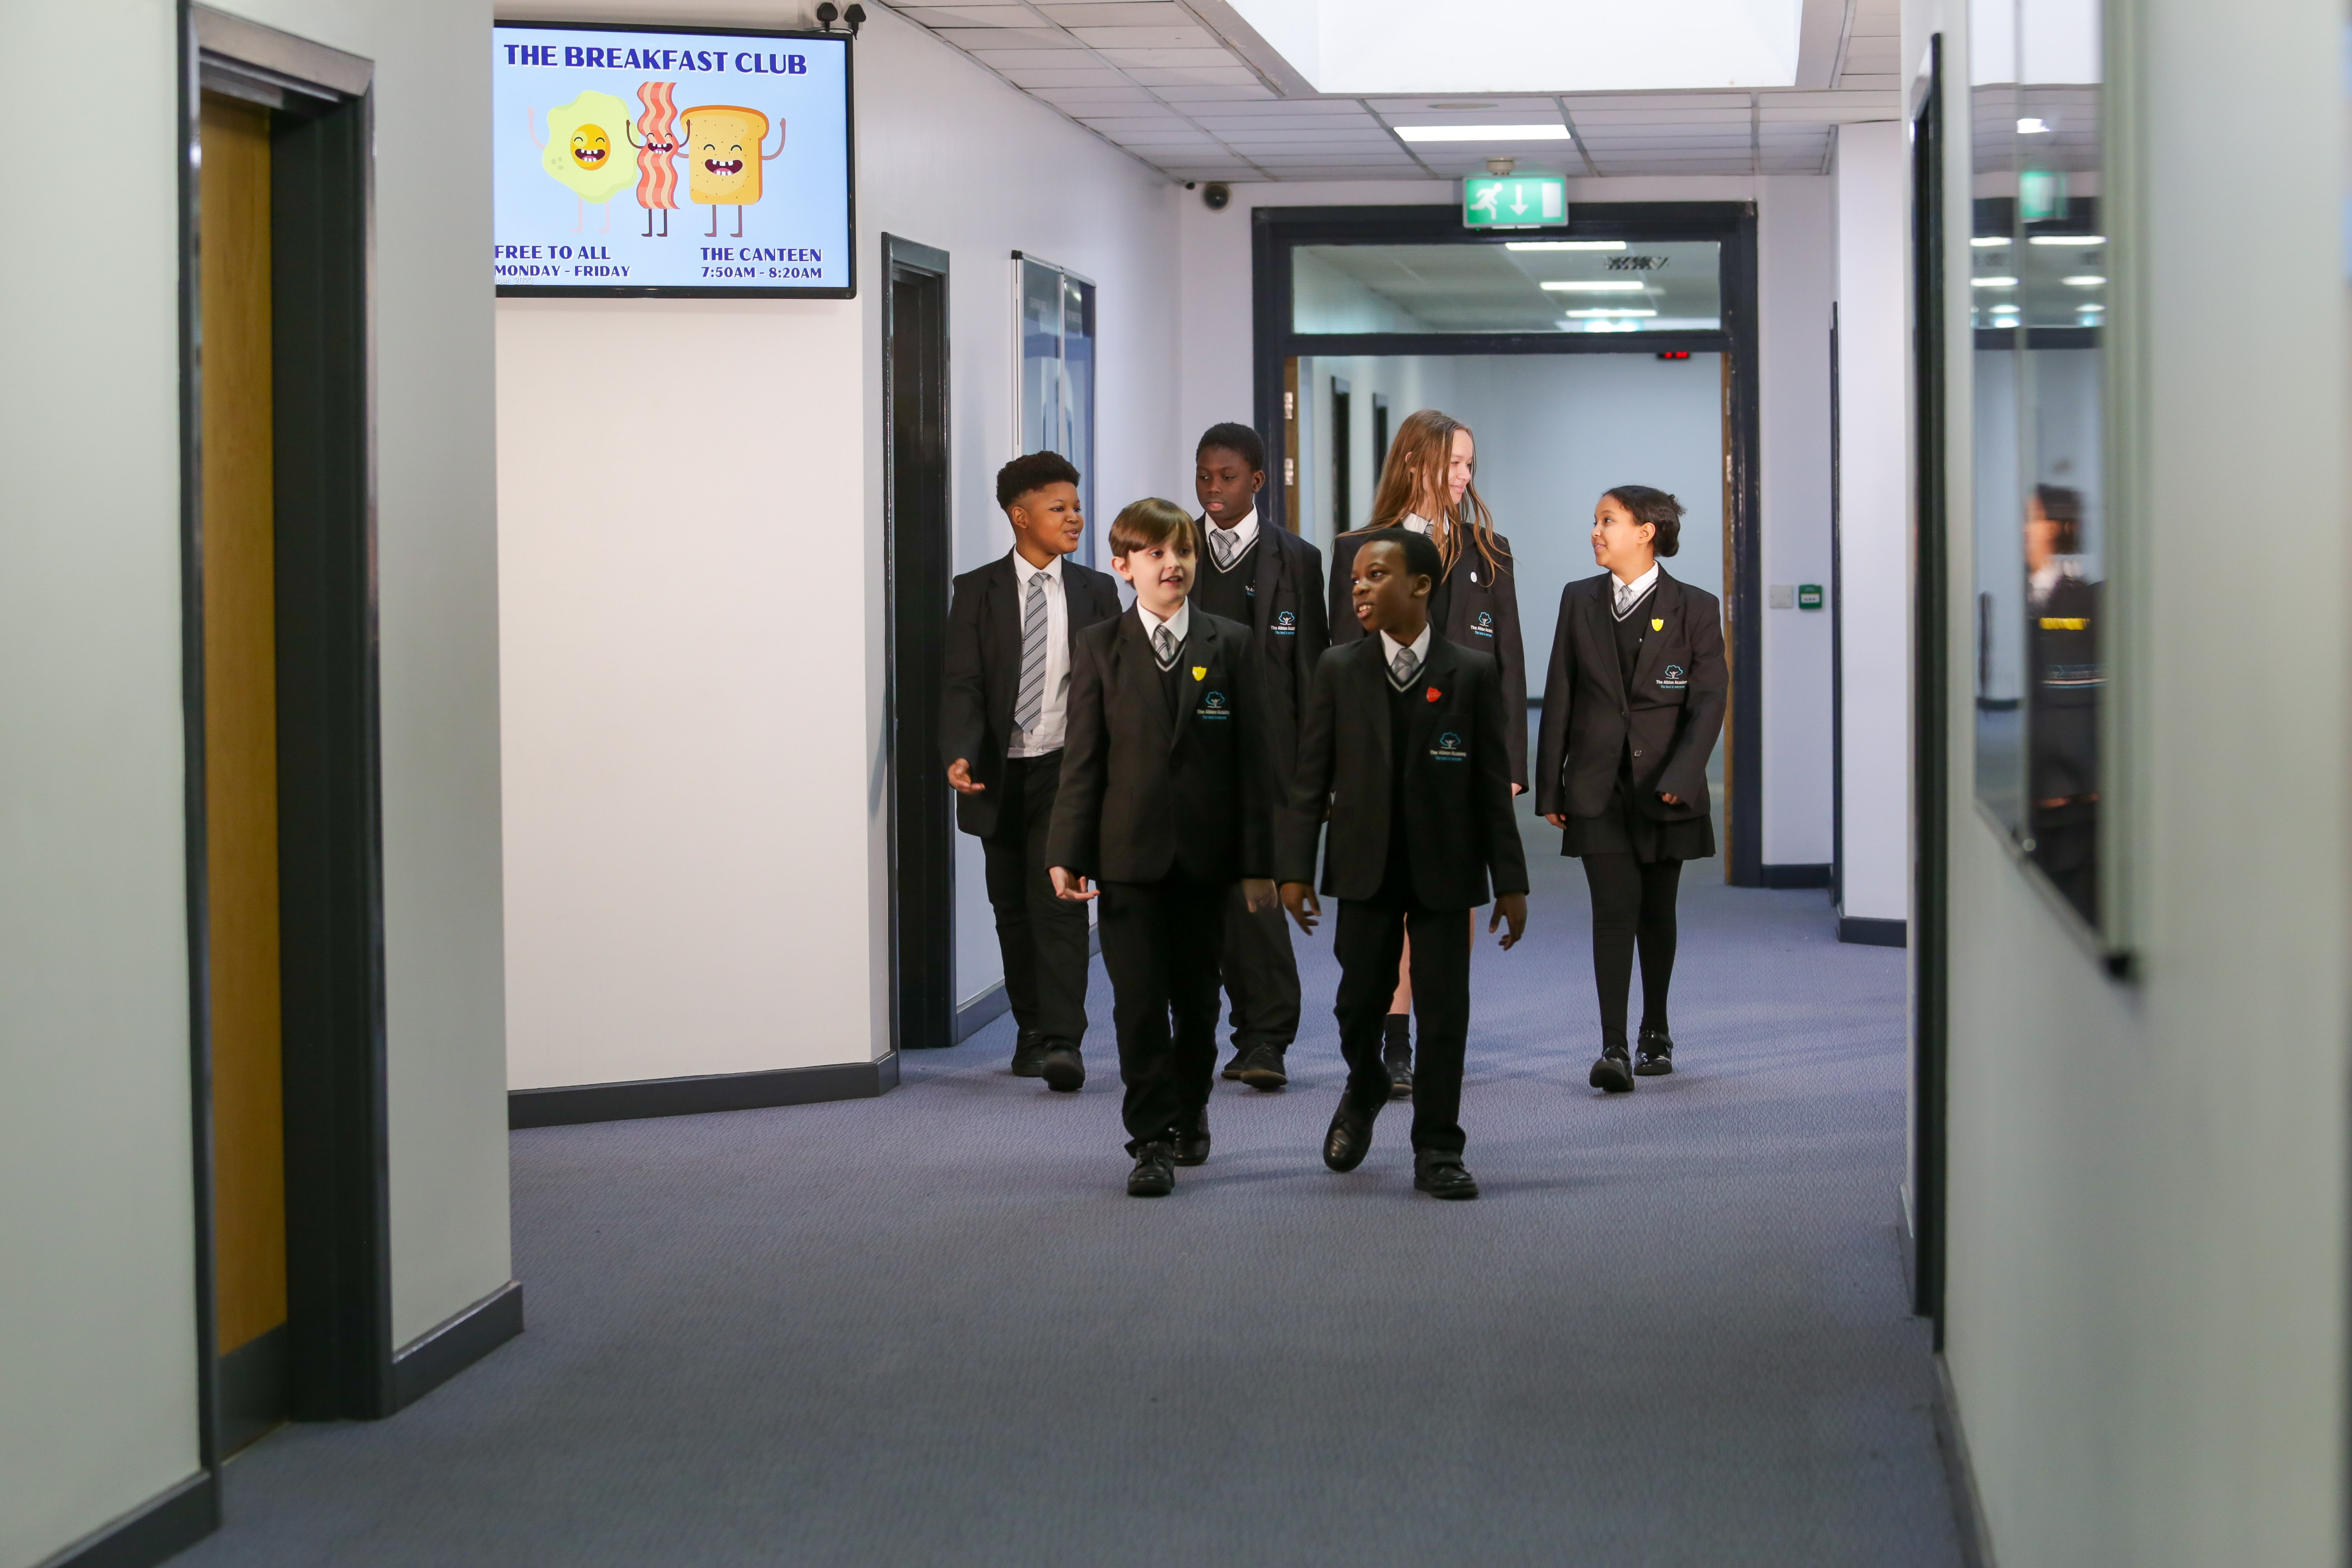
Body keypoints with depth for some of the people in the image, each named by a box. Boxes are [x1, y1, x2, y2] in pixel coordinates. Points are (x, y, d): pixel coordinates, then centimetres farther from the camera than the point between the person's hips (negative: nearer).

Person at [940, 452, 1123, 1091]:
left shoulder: (1096, 591, 6)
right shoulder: (978, 591, 2)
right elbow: (962, 684, -5)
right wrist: (959, 755, -22)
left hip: (1067, 768, -1)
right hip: (1000, 773, 1)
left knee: (1058, 902, -13)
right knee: (1013, 909, 10)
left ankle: (1062, 1041, -17)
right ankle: (1031, 1032, 23)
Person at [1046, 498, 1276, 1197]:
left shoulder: (1229, 644, 4)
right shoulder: (1100, 647, 3)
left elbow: (1249, 755, 3)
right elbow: (1084, 756, 1)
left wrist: (1257, 860, -1)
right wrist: (1067, 852, -7)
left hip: (1203, 850, 1)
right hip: (1129, 850, -1)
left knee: (1196, 996, 11)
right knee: (1139, 1001, -4)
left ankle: (1189, 1111, 32)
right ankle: (1152, 1140, 0)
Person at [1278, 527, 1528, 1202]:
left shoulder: (1473, 673, -2)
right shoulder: (1338, 669, 2)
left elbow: (1493, 784, -1)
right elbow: (1312, 775, 3)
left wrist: (1510, 881, -2)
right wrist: (1296, 867, -3)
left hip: (1444, 868, -1)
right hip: (1365, 866, 1)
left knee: (1444, 1008, 0)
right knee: (1361, 1000, 3)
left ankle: (1438, 1151, 9)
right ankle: (1363, 1093, 34)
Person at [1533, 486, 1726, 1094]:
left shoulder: (1694, 609, 0)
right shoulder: (1580, 600, 7)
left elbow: (1708, 703, -5)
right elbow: (1559, 697, 7)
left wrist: (1679, 780, -17)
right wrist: (1549, 787, 4)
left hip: (1665, 788, -1)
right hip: (1598, 787, 1)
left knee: (1656, 913, 10)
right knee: (1614, 911, -10)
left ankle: (1655, 1032, 28)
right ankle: (1614, 1049, -16)